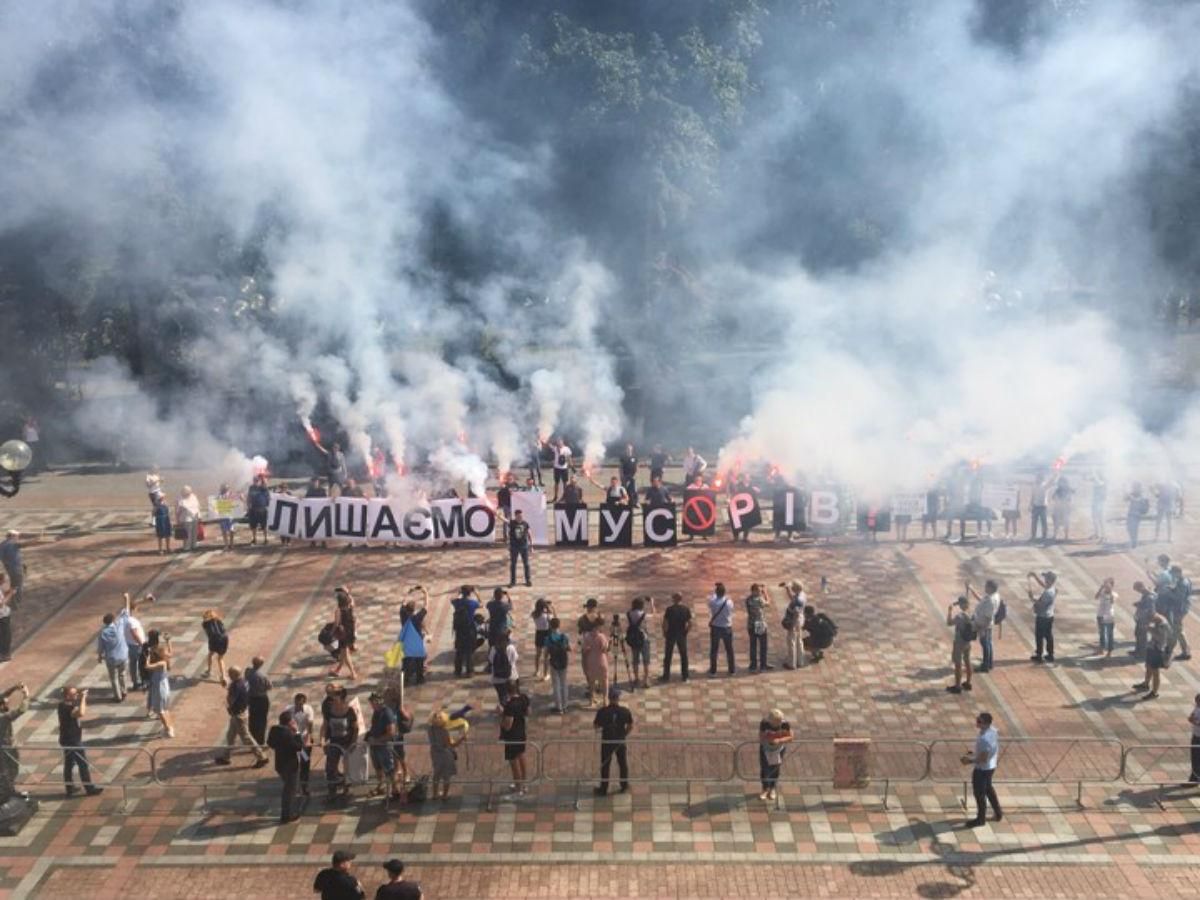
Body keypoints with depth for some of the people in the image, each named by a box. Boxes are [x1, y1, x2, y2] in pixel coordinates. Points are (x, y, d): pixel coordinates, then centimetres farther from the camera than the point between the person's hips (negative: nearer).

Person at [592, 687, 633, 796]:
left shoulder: (602, 711, -20)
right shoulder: (625, 711, -15)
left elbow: (595, 726, -10)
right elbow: (630, 726, -5)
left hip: (606, 741, -1)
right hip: (620, 741, 1)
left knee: (605, 765, 14)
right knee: (623, 763, 21)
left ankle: (603, 789, 23)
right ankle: (624, 785, 34)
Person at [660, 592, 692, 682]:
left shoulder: (669, 609, -10)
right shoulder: (686, 609, -2)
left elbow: (665, 623, -12)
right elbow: (690, 624, -5)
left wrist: (665, 633, 2)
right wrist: (685, 632, 7)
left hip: (670, 634, -2)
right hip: (682, 635, 2)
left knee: (668, 656, 7)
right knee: (683, 655, 12)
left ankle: (666, 676, 9)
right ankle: (685, 676, 14)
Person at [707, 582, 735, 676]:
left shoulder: (712, 602, -16)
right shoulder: (729, 602, -15)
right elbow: (731, 614, -2)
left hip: (715, 628, -1)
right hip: (727, 628, 1)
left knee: (713, 649, 9)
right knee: (729, 649, 14)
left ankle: (713, 670, 11)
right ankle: (732, 669, 22)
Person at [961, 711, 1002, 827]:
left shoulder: (984, 738, -35)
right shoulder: (993, 730, -6)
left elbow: (983, 759, -29)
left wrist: (970, 761, -16)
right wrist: (975, 753, 13)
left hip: (982, 769, -9)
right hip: (991, 766, 9)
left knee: (979, 793, 11)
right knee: (988, 789, 28)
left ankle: (980, 819, 28)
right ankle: (998, 813, 42)